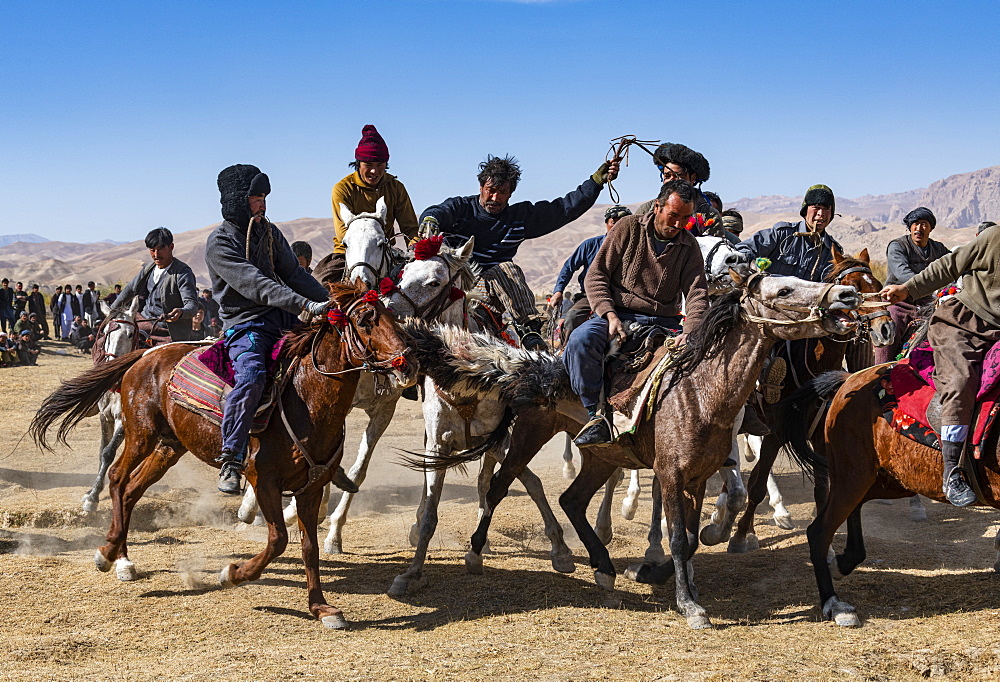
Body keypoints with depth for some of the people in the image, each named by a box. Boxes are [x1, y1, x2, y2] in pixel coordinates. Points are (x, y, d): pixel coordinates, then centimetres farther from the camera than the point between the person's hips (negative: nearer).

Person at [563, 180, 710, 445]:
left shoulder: (690, 246, 8)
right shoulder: (629, 228, 1)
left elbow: (697, 295, -2)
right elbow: (596, 276, -1)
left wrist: (690, 333, -23)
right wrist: (611, 315, -17)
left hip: (663, 322, 2)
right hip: (618, 312, -2)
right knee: (581, 340, -34)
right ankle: (598, 414, -27)